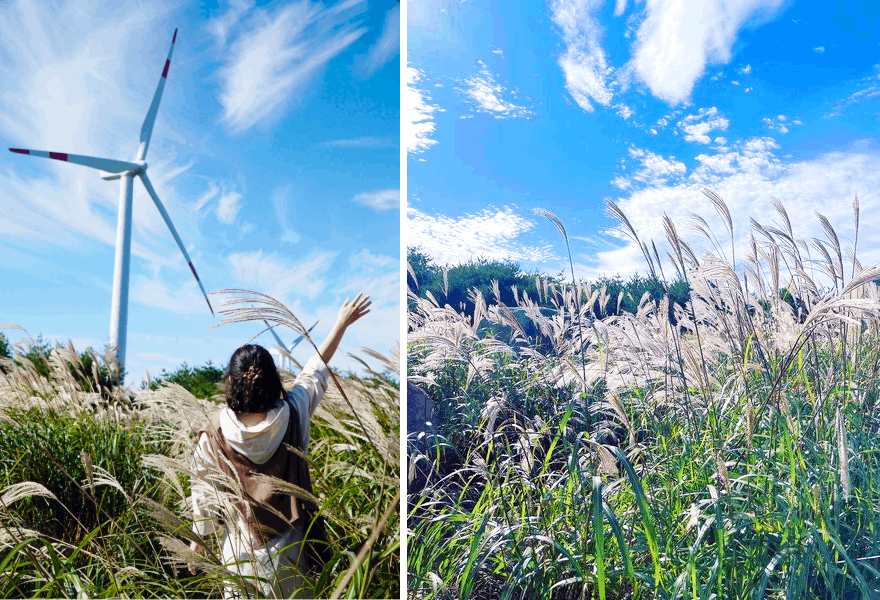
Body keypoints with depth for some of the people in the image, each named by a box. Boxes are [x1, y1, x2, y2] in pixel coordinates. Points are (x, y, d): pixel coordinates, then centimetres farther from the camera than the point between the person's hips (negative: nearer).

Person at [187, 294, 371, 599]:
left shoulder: (214, 435, -15)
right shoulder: (292, 416, -15)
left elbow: (204, 492, -4)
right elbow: (315, 371, 0)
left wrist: (198, 539, 12)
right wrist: (343, 322, 14)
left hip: (242, 548, 0)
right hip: (291, 547, 1)